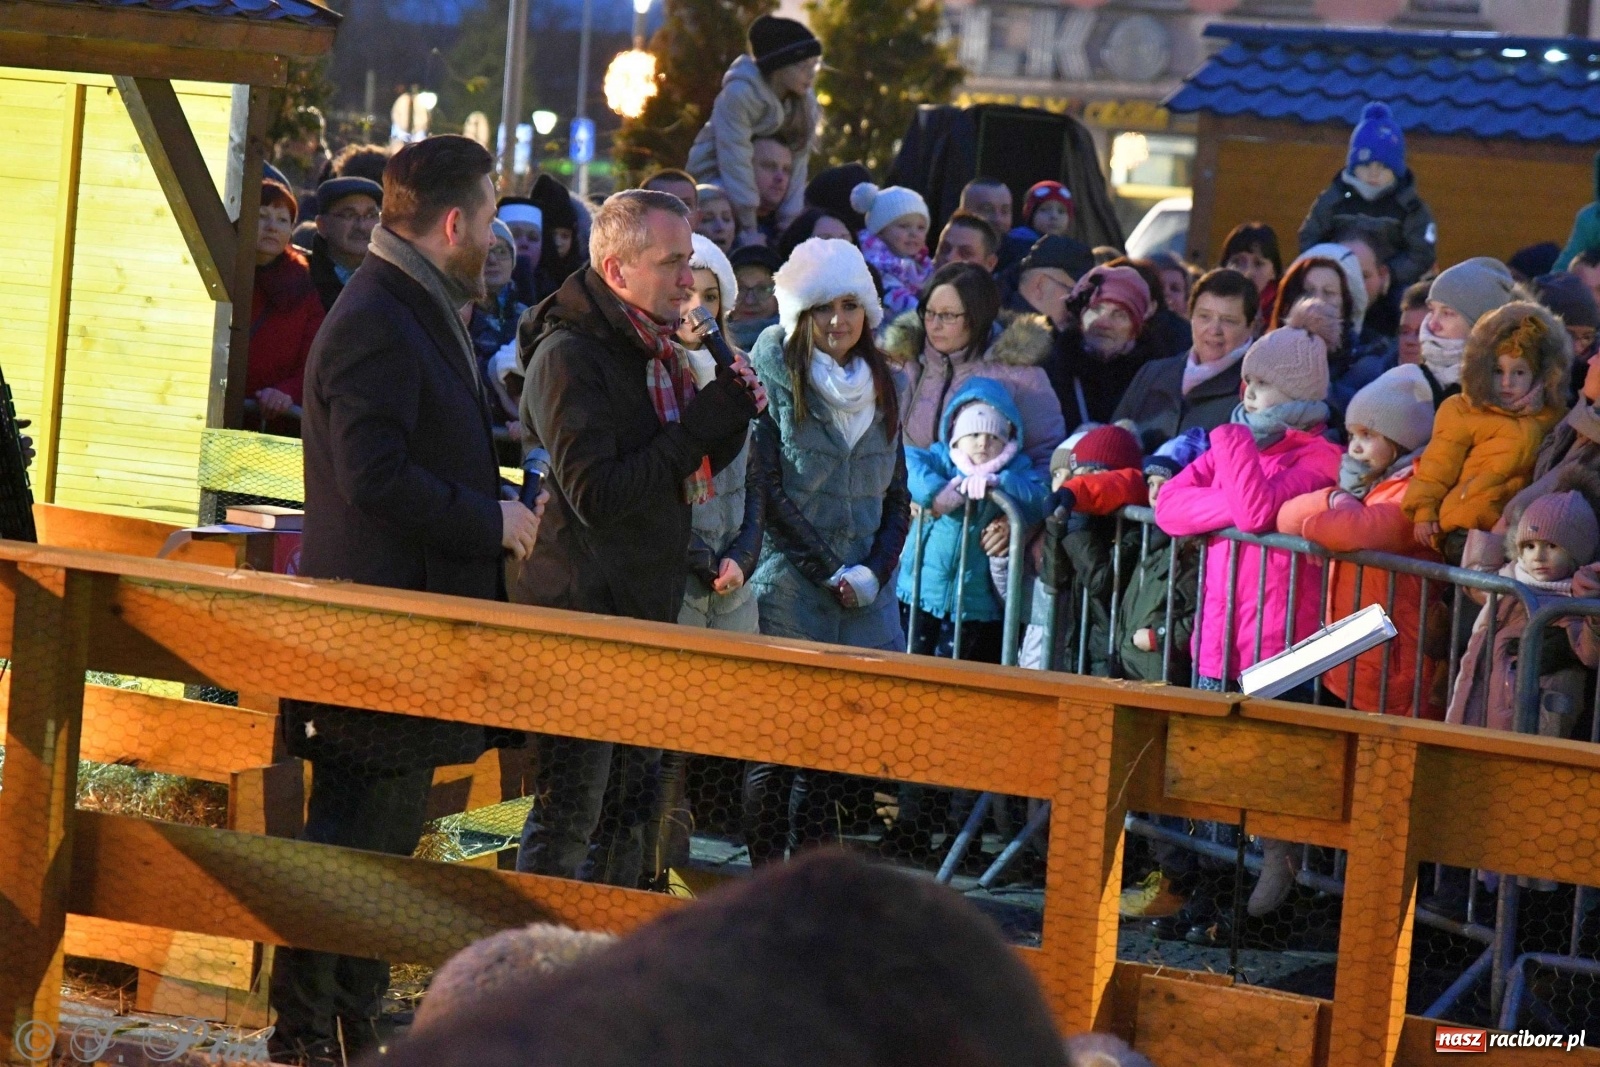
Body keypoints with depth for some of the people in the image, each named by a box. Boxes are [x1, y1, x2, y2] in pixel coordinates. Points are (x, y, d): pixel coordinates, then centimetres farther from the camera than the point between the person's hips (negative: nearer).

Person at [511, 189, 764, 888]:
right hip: (581, 613, -9)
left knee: (628, 813, 14)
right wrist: (704, 423, -22)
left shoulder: (654, 352, 13)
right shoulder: (569, 355, -15)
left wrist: (731, 417, -2)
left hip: (646, 612, 9)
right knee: (568, 819, -6)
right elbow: (597, 495, -24)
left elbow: (688, 474, 19)